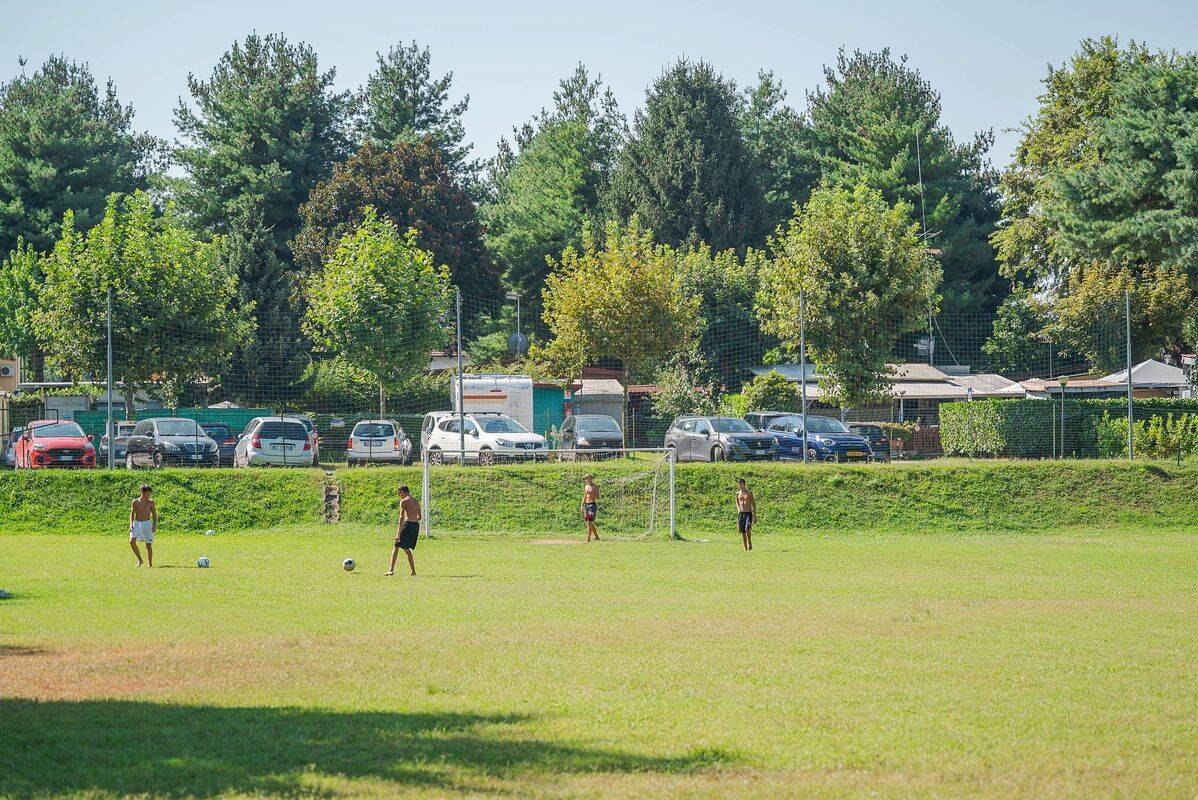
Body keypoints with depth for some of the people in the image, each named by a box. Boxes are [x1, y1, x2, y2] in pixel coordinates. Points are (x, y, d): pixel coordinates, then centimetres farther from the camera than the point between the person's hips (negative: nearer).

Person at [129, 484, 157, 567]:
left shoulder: (150, 502, 3)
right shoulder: (135, 502, 3)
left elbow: (154, 514, 7)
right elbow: (132, 514, 8)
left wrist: (155, 525, -6)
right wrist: (131, 525, -5)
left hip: (147, 524, 0)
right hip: (137, 523, 0)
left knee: (149, 545, 0)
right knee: (132, 541, -18)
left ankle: (150, 564, 10)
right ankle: (139, 560, -3)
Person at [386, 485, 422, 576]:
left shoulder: (403, 501, -4)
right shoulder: (416, 501, 17)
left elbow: (401, 517, -12)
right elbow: (419, 517, 21)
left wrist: (398, 532, -15)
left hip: (408, 524, -7)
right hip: (416, 525, 7)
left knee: (396, 548, -5)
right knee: (407, 549, 19)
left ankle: (391, 570, -15)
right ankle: (413, 571, 17)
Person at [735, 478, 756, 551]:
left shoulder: (749, 493, -1)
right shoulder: (738, 493, 8)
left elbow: (753, 504, 2)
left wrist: (755, 515, -1)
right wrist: (738, 509, 0)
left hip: (748, 513, -3)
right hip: (741, 513, 3)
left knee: (747, 529, -21)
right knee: (743, 531, 1)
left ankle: (750, 542, 3)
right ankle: (745, 547, 8)